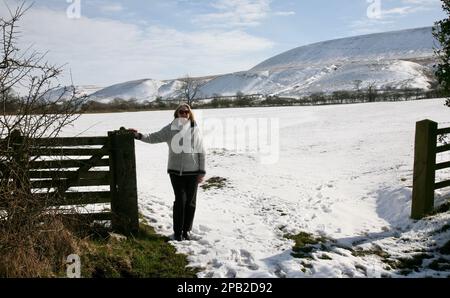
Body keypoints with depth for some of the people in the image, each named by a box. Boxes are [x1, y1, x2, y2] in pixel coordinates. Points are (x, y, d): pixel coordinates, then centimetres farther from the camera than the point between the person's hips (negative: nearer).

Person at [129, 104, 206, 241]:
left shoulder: (194, 129, 1)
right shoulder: (170, 129, 2)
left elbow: (201, 152, 2)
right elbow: (153, 138, 7)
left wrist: (202, 171, 0)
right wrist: (139, 135, -7)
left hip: (193, 172, 1)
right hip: (176, 171, -1)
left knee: (190, 202, 7)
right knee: (180, 200, -4)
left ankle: (186, 230, 21)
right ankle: (177, 231, 10)